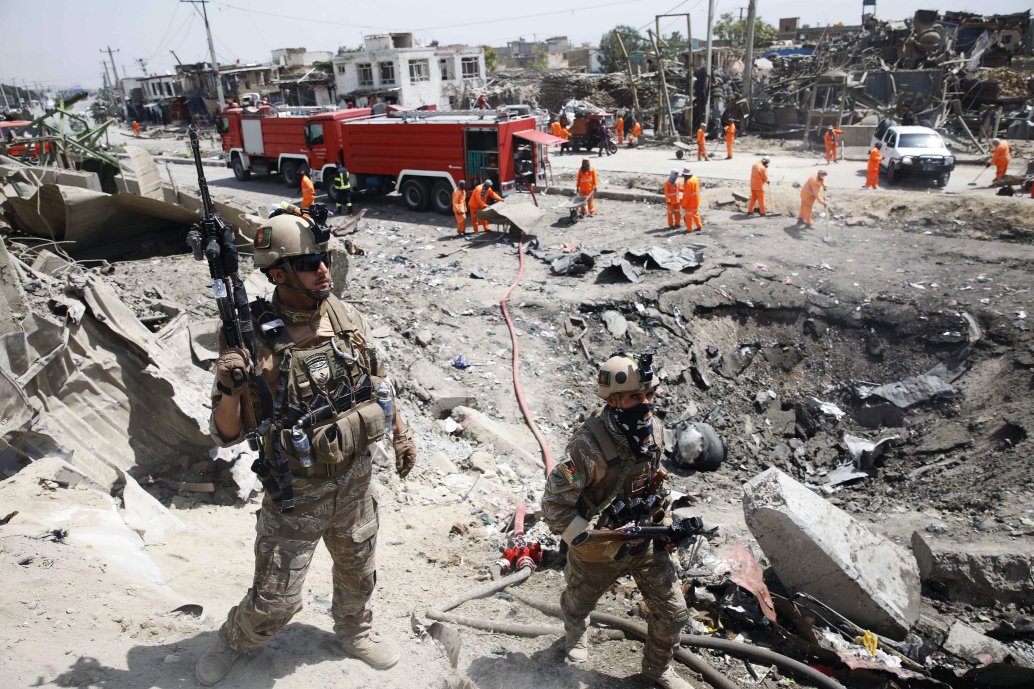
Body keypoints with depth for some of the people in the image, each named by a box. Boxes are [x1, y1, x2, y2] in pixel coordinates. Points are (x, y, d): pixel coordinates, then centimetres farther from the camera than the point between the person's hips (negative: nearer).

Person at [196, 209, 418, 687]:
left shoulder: (346, 316, -7)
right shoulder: (255, 339, -21)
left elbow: (376, 380, 10)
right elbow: (227, 434, -15)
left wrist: (400, 432, 9)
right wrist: (228, 388, -35)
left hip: (356, 477, 5)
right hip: (296, 491, -4)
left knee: (358, 570, 25)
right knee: (275, 601, 9)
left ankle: (354, 632, 54)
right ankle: (232, 643, 42)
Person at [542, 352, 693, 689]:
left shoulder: (654, 429, -12)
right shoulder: (589, 446, -34)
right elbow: (554, 505, -27)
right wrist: (598, 545, -28)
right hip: (597, 549, -4)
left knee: (673, 611, 11)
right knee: (578, 604, 23)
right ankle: (576, 634, 59)